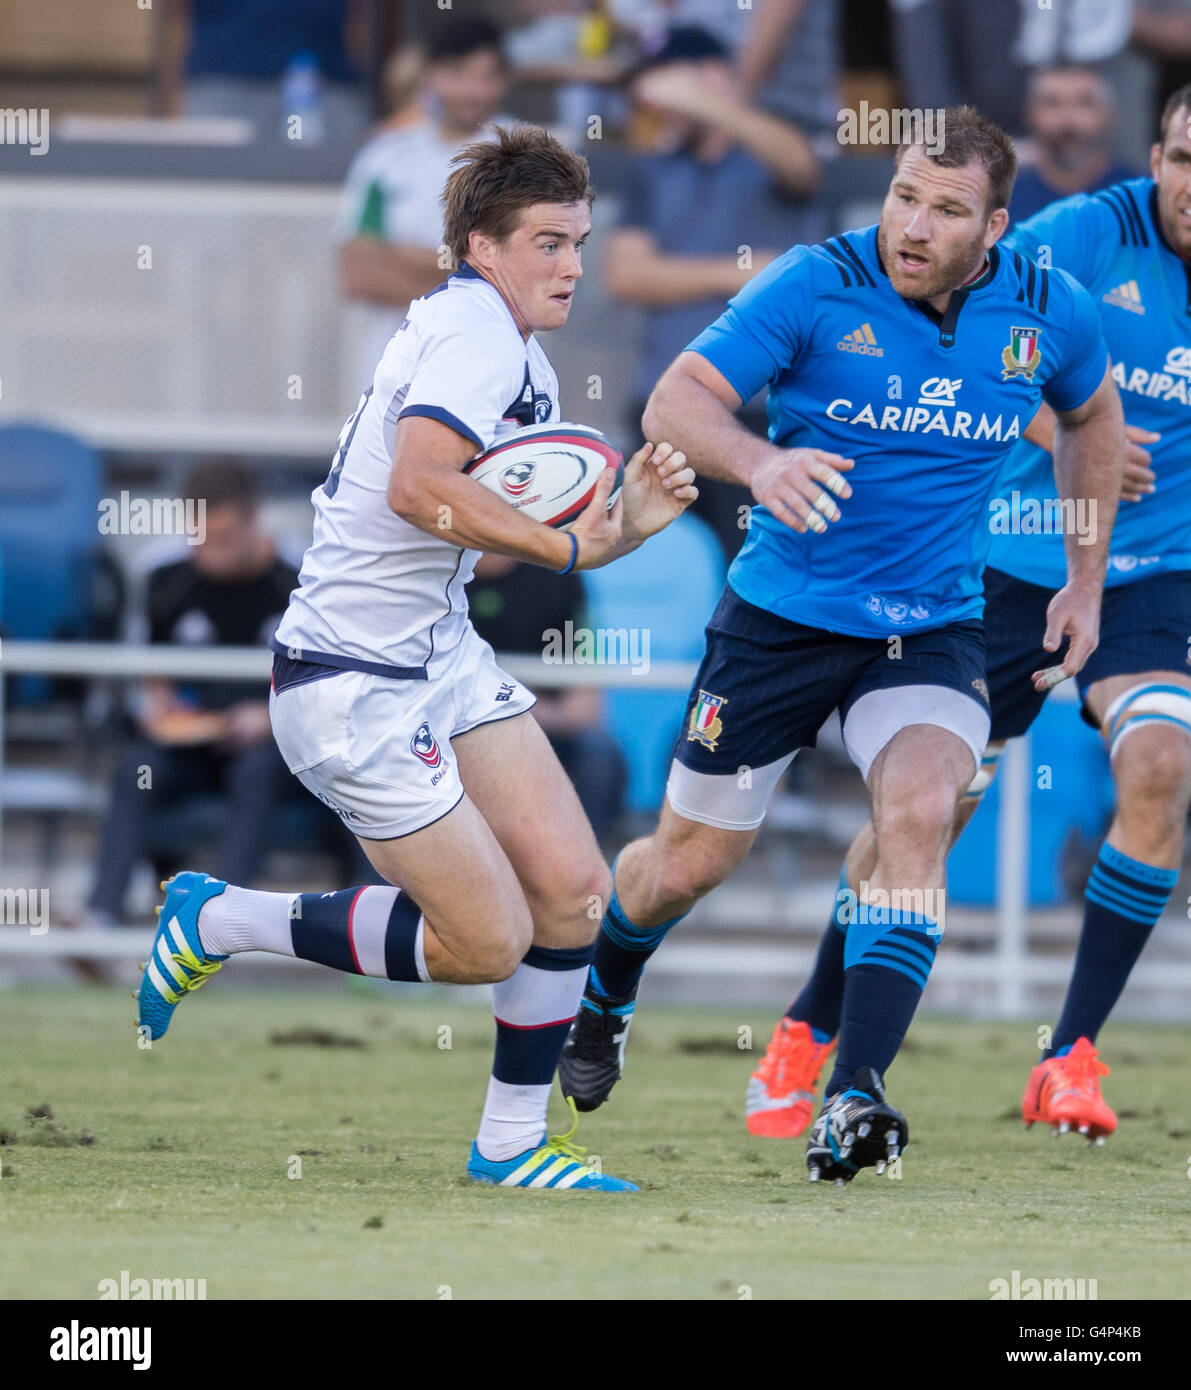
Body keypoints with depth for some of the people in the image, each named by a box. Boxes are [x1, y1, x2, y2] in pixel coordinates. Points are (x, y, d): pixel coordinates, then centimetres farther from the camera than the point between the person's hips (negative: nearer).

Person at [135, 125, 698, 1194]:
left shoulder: (522, 361, 13)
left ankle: (511, 1142, 15)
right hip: (353, 686, -10)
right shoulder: (476, 331, -18)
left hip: (445, 659, 10)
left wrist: (621, 524, -4)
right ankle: (217, 922, 12)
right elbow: (419, 487, -34)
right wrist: (565, 545, -24)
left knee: (571, 888, 1)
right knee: (487, 941, -5)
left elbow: (510, 532, 16)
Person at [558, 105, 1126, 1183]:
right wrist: (759, 461, -43)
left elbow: (1091, 415, 16)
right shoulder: (816, 285, -16)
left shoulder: (1050, 313, -6)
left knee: (918, 812, -27)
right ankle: (602, 998, 43)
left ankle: (853, 1099, -30)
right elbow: (675, 404, -22)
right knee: (689, 862, 8)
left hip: (933, 631, 1)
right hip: (784, 614, -1)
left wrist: (1086, 581, 16)